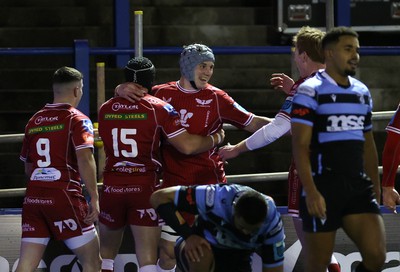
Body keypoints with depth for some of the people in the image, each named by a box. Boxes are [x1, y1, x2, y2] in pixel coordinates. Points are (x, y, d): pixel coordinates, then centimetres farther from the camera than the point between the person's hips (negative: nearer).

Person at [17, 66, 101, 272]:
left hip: (33, 198, 5)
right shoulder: (77, 119, -2)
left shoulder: (34, 121, 14)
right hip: (64, 197, -5)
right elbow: (85, 158, -17)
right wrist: (94, 198, -16)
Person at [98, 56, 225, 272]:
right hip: (145, 188, -3)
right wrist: (217, 137, 6)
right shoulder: (159, 108, -6)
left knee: (106, 253, 17)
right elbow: (187, 146, -12)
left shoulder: (105, 109, 6)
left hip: (112, 187, 3)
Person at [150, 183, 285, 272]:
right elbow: (158, 197, -29)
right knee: (202, 255, -41)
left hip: (237, 260, 3)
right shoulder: (216, 198, -34)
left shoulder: (272, 222, -26)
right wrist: (188, 235, -38)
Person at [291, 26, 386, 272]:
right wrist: (311, 192, -20)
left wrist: (375, 186, 18)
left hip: (359, 188, 6)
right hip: (323, 190, -6)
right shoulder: (311, 91, -6)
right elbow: (300, 146, -12)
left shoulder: (362, 92, 14)